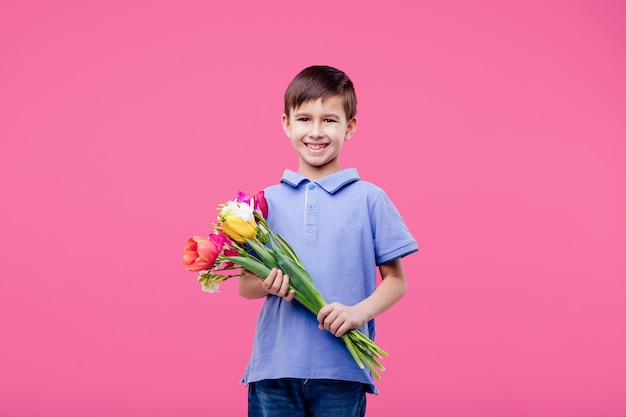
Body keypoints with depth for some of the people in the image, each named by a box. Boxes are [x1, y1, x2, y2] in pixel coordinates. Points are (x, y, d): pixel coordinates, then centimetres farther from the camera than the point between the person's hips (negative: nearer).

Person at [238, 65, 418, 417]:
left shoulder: (370, 199, 3)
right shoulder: (268, 200, 9)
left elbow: (395, 280, 4)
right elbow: (245, 284, 11)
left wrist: (360, 311, -14)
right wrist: (268, 285, -11)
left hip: (342, 373, -2)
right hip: (274, 369, 2)